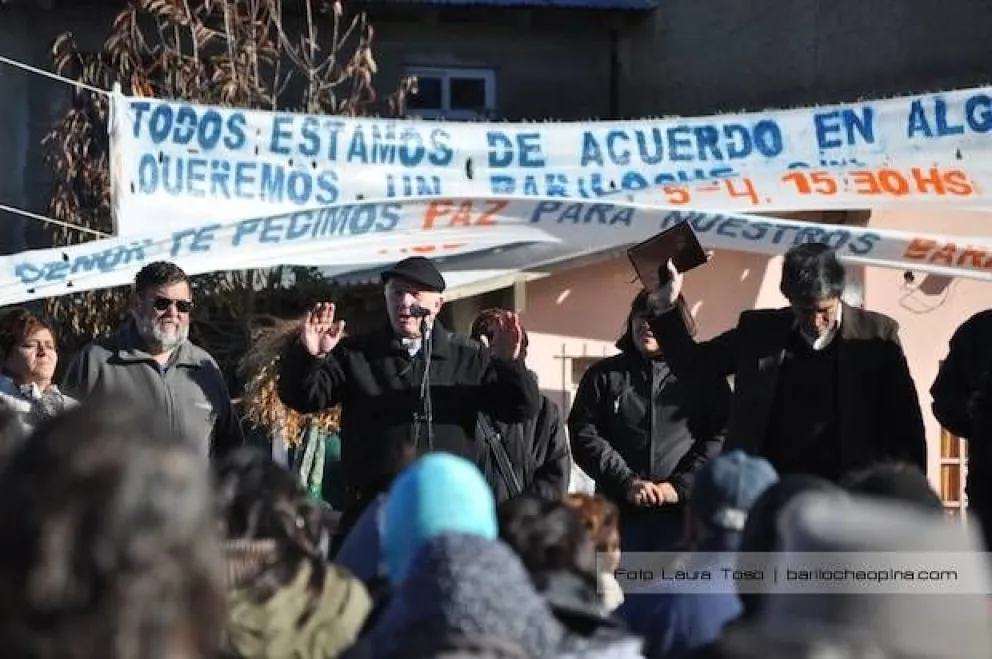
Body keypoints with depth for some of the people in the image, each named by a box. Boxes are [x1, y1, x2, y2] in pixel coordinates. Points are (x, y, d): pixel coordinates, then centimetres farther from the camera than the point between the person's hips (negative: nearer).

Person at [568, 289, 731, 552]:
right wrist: (627, 482, -9)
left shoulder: (703, 376, 11)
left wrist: (680, 486, -11)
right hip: (621, 514, 1)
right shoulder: (604, 375, 14)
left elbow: (720, 437, 2)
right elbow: (584, 436, 5)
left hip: (682, 513, -1)